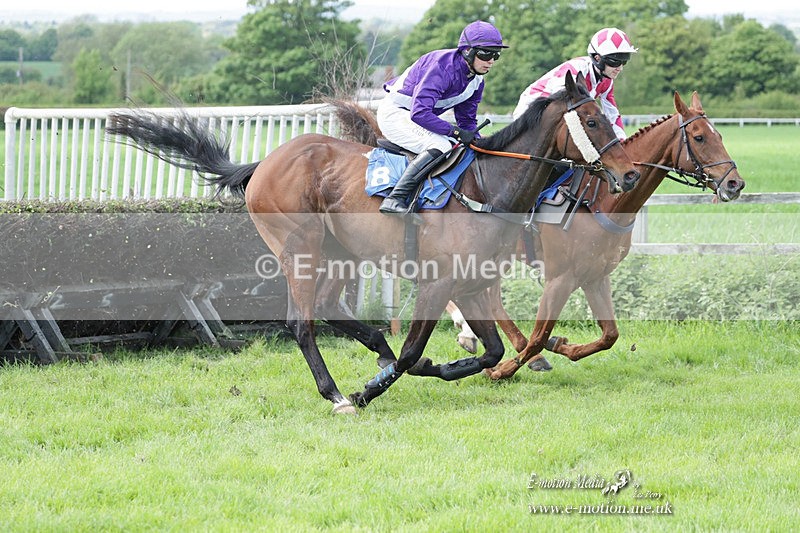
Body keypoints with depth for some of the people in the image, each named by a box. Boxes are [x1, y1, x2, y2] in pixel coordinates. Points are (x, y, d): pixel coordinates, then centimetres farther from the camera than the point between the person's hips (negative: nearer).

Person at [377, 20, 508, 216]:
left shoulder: (476, 79, 0)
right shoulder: (443, 67, -28)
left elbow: (467, 120, 12)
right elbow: (419, 113, -34)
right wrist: (456, 132, -32)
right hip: (395, 112, -10)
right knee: (440, 146, -30)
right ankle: (394, 199, -37)